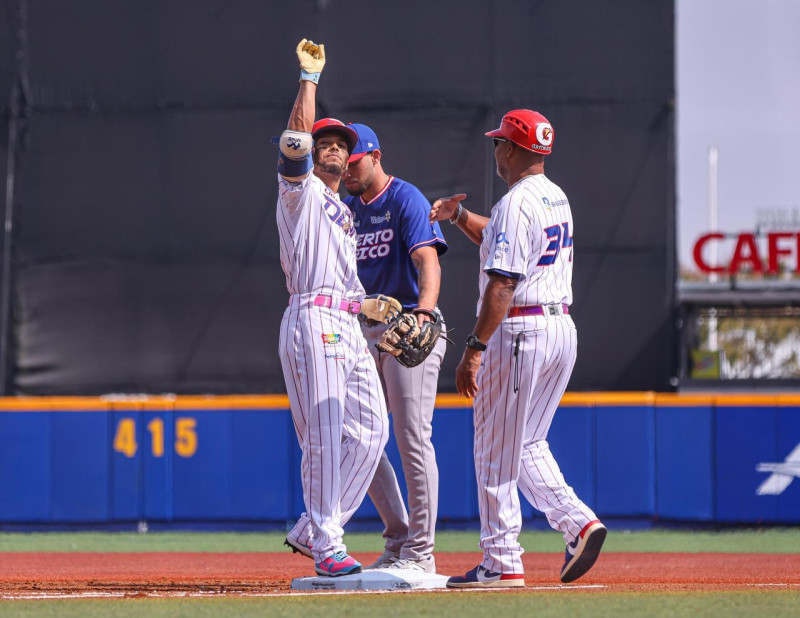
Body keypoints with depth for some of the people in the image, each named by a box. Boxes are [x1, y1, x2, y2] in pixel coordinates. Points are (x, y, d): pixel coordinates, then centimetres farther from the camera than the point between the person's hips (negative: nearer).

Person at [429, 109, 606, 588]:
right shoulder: (557, 199, 15)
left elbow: (503, 283, -21)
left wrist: (475, 349, -21)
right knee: (528, 445, 18)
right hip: (563, 329, 9)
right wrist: (458, 216, 17)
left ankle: (502, 563, 0)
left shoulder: (516, 203, -15)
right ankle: (578, 521, 1)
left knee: (497, 451, -1)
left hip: (519, 331, -9)